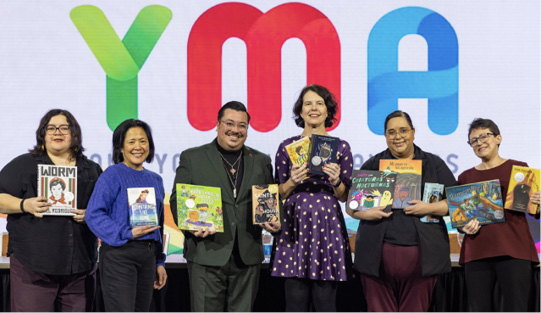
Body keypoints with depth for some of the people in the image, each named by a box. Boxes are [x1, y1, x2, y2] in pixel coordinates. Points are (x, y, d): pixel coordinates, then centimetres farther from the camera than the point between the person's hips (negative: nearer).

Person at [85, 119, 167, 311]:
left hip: (147, 255, 7)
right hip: (119, 254, -7)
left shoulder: (155, 180, 16)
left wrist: (160, 262, 18)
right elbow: (93, 215, -13)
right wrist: (127, 233, -20)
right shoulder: (112, 175, -5)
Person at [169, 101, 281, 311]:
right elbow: (177, 199, 3)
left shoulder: (261, 161, 15)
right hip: (206, 255, -3)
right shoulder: (192, 158, 6)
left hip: (248, 258, 3)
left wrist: (273, 222, -5)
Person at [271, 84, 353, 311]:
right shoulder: (287, 146, 8)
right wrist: (292, 182, -10)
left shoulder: (341, 147, 7)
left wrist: (336, 181, -12)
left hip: (328, 225, 0)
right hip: (295, 225, 0)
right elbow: (279, 194, 10)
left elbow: (345, 197, 8)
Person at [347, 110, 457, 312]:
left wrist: (429, 208, -10)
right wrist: (364, 213, -8)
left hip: (421, 254, 0)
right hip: (378, 255, 1)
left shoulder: (433, 164, 12)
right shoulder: (372, 165, 14)